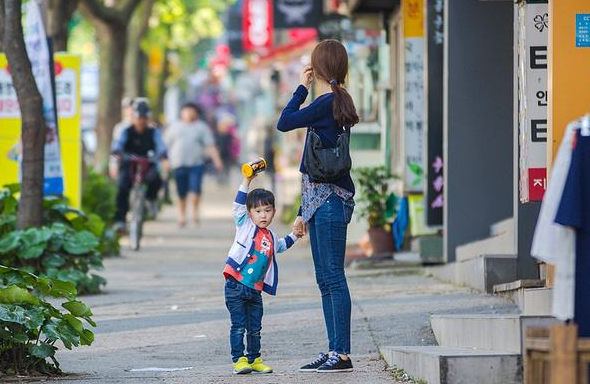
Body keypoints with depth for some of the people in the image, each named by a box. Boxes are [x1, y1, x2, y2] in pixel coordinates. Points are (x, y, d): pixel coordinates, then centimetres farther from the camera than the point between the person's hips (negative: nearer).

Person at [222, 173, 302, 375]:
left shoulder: (271, 237, 16)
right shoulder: (245, 226, 0)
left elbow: (280, 246, 40)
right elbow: (238, 206, -13)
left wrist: (293, 236, 28)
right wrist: (247, 181, -19)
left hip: (255, 290, 6)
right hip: (236, 287, -6)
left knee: (255, 328, 11)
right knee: (238, 326, -4)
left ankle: (254, 360, 22)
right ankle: (239, 360, 0)